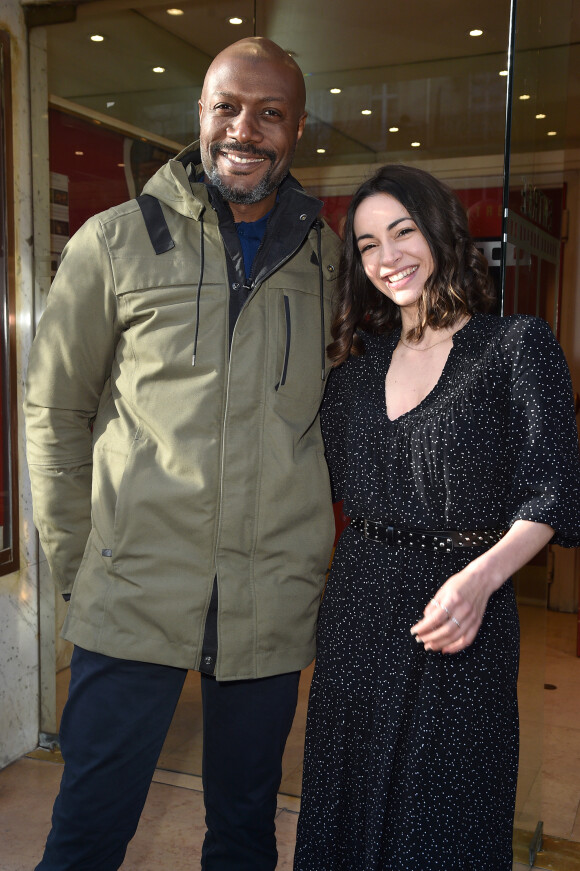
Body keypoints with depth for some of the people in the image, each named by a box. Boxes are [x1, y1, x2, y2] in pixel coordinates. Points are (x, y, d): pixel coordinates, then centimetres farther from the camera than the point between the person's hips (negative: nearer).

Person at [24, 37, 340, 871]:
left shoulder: (326, 257, 6)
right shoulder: (116, 241, 0)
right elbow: (54, 408, 4)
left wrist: (325, 538, 9)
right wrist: (76, 562, 2)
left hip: (274, 604, 2)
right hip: (135, 596, -2)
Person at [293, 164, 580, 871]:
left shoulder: (518, 344, -6)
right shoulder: (357, 360, 8)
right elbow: (331, 480, 12)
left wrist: (481, 577, -27)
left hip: (459, 616, -4)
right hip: (358, 607, 4)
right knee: (352, 806, 18)